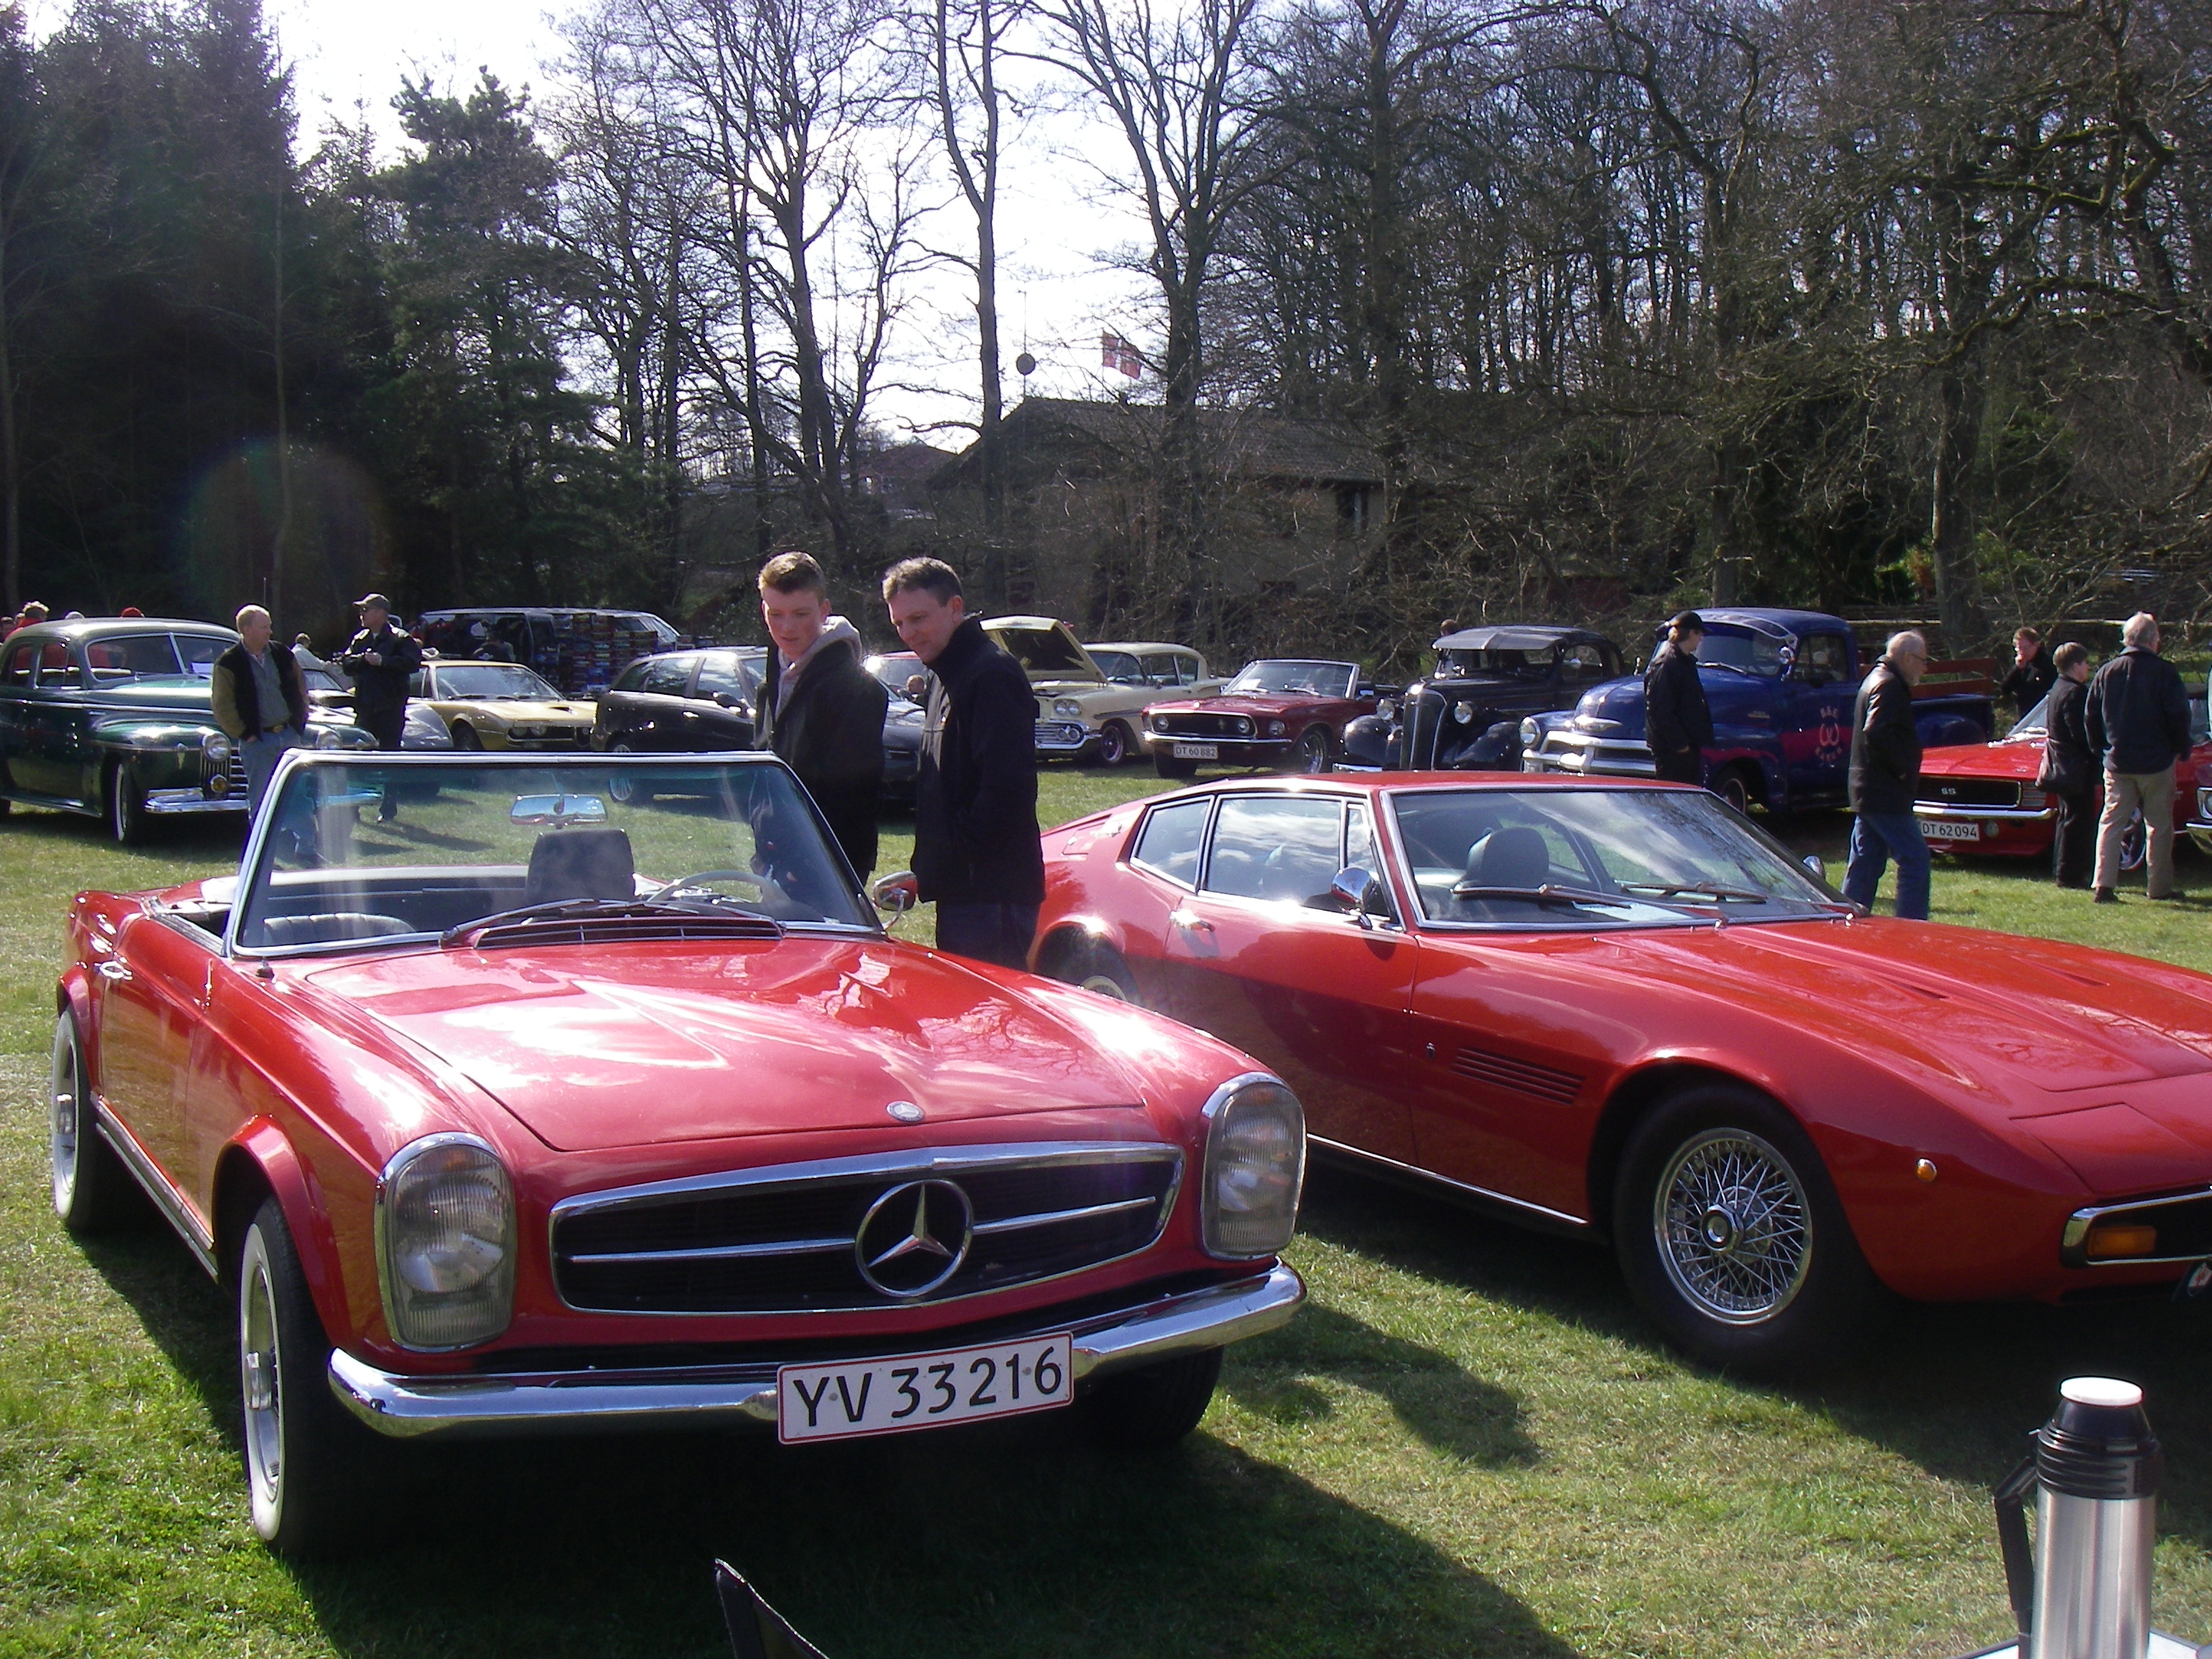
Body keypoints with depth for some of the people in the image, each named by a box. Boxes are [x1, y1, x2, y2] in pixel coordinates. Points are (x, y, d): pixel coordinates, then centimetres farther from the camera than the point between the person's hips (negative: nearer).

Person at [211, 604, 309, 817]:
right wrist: (245, 735, -10)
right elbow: (223, 708, -8)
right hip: (258, 742, -4)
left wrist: (299, 723, 9)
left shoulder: (282, 655, 8)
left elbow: (300, 690, 17)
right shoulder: (228, 664, -5)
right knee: (260, 804, 0)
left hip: (291, 736, 4)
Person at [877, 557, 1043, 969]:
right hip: (961, 892, 10)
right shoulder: (944, 678, 19)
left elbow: (1007, 792, -23)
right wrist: (924, 877, 13)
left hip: (993, 897, -10)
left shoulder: (993, 675, -14)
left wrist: (928, 876, -18)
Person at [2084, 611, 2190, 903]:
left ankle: (2103, 885, -6)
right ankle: (2160, 887, 12)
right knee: (2159, 826, 8)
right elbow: (2179, 716, -11)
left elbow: (2090, 717, 6)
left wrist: (2100, 750, 19)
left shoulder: (2106, 672, 2)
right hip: (2156, 763, -3)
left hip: (2117, 762, 3)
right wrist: (2181, 749, 6)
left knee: (2111, 822, 4)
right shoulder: (2164, 672, -10)